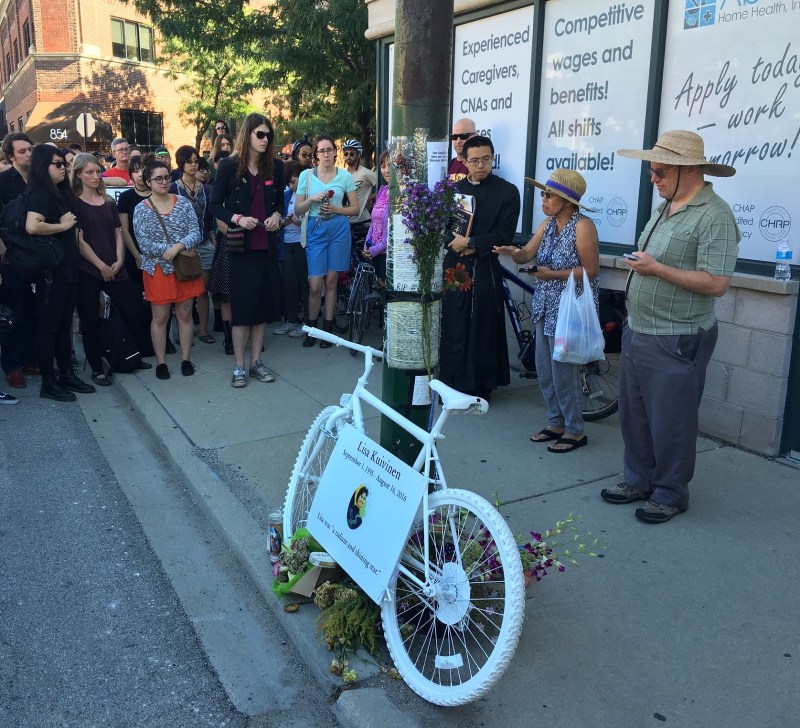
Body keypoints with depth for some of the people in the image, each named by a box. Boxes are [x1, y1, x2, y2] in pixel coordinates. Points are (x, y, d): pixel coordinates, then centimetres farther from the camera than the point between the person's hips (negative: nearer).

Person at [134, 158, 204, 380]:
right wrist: (167, 250, -18)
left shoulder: (183, 202, 3)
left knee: (185, 313, 6)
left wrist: (178, 246, -20)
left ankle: (186, 359, 17)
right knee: (160, 317, 3)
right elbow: (144, 243, -8)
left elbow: (196, 233, -4)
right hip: (158, 269, -1)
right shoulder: (141, 209, -1)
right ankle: (160, 362, 14)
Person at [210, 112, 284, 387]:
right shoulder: (229, 165, -3)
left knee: (263, 302, 7)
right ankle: (238, 366, 8)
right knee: (242, 303, -1)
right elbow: (215, 205, -1)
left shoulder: (275, 166, 7)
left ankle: (256, 361, 19)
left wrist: (277, 216, -6)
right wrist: (237, 219, -18)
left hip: (267, 245, 4)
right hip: (241, 245, -4)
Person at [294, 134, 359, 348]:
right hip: (316, 229, 0)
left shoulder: (345, 176, 4)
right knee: (315, 284, -6)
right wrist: (312, 199, -13)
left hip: (339, 228, 0)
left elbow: (355, 208, 7)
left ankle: (328, 328, 14)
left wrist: (336, 209, -10)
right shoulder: (307, 175, 4)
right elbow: (297, 210, 5)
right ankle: (311, 328, 11)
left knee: (331, 281, 4)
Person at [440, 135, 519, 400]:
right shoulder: (453, 189, 12)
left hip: (484, 270, -3)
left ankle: (480, 386, 13)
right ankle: (452, 382, 18)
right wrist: (457, 243, -11)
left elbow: (504, 235, -8)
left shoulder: (507, 191, -1)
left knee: (481, 329, 1)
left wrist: (470, 244, -14)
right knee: (453, 327, 5)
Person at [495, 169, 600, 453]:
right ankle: (556, 423, 28)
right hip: (546, 306, 8)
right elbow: (527, 254, 1)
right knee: (544, 370, 13)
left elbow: (591, 270, -16)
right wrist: (513, 252, -21)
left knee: (563, 372, -1)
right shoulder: (548, 224, 9)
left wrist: (553, 274, -19)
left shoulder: (583, 226, -14)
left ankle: (575, 431, 15)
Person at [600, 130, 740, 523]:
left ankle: (670, 493, 22)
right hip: (637, 333, 9)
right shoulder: (665, 207, 11)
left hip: (675, 342, -9)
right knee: (633, 414, 17)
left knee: (670, 422, 4)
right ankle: (639, 480, 34)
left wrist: (656, 269, -22)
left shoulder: (713, 215, -17)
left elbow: (716, 283, -23)